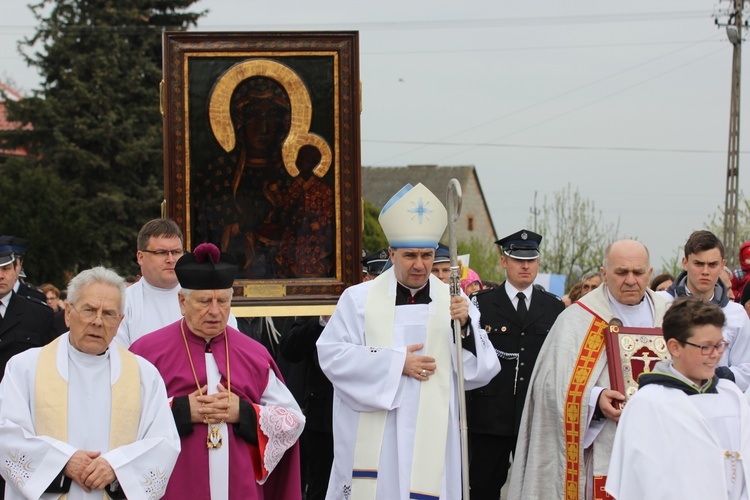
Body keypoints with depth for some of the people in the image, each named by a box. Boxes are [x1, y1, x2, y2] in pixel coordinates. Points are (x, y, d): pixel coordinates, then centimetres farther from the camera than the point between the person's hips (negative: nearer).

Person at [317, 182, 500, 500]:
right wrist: (396, 362, -11)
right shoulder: (359, 299, 1)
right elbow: (331, 354, -7)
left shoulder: (454, 303, 5)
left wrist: (465, 326, -18)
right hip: (371, 440, -1)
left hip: (429, 437, 1)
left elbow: (482, 371, 0)